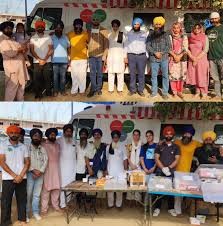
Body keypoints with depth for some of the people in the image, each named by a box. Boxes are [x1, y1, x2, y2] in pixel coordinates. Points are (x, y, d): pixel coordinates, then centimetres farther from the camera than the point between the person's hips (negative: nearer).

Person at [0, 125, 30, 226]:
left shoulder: (23, 146, 8)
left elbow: (27, 162, 6)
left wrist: (20, 176, -8)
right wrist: (14, 175, -11)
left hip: (22, 178, 3)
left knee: (22, 199, 8)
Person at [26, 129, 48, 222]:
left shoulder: (43, 149, 10)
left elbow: (45, 160, 4)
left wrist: (41, 171, -9)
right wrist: (33, 170, -15)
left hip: (40, 174, 3)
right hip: (30, 174, -3)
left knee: (37, 194, 8)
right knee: (28, 194, -2)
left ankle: (35, 212, 18)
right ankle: (26, 213, 9)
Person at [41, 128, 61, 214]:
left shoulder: (58, 145, 12)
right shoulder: (43, 145, -3)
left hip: (56, 169, 4)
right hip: (47, 170, -4)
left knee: (56, 188, 6)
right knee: (46, 188, -4)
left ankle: (56, 205, 18)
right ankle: (44, 207, 3)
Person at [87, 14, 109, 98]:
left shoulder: (103, 31, 2)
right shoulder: (89, 31, 7)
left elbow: (106, 43, 0)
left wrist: (104, 55, -5)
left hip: (100, 55, -1)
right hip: (91, 55, 1)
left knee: (99, 73, 6)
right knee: (92, 73, -1)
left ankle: (99, 88, 15)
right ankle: (93, 89, 3)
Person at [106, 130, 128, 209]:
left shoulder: (122, 146, 2)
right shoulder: (108, 147, 6)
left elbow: (125, 158, 3)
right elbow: (106, 159, 8)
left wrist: (126, 169, -2)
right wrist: (106, 170, 3)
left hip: (120, 170, -1)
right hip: (110, 170, 1)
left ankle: (118, 204, 10)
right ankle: (110, 204, 12)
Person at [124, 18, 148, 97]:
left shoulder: (144, 34, 9)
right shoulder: (129, 34, 9)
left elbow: (147, 45, 8)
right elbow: (126, 45, 9)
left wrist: (148, 56, 0)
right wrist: (125, 57, 3)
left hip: (142, 56, 0)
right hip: (131, 56, 0)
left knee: (141, 74, 0)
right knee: (132, 74, 2)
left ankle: (140, 90, 8)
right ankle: (132, 89, 10)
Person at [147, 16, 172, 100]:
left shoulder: (165, 35, 6)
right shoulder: (151, 35, 8)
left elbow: (169, 46, 2)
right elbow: (148, 46, 3)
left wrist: (162, 53, -11)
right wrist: (155, 53, -10)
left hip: (164, 58, -1)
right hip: (153, 59, 1)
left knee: (165, 75, 1)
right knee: (154, 76, 5)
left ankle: (165, 93, 9)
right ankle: (154, 92, 16)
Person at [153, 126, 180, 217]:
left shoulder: (176, 147, 8)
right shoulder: (159, 146, 6)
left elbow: (177, 160, 1)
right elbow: (156, 159, 0)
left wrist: (168, 168, -12)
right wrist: (163, 168, -13)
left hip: (171, 172, 1)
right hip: (160, 171, -1)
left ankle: (171, 208, 17)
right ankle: (157, 208, 9)